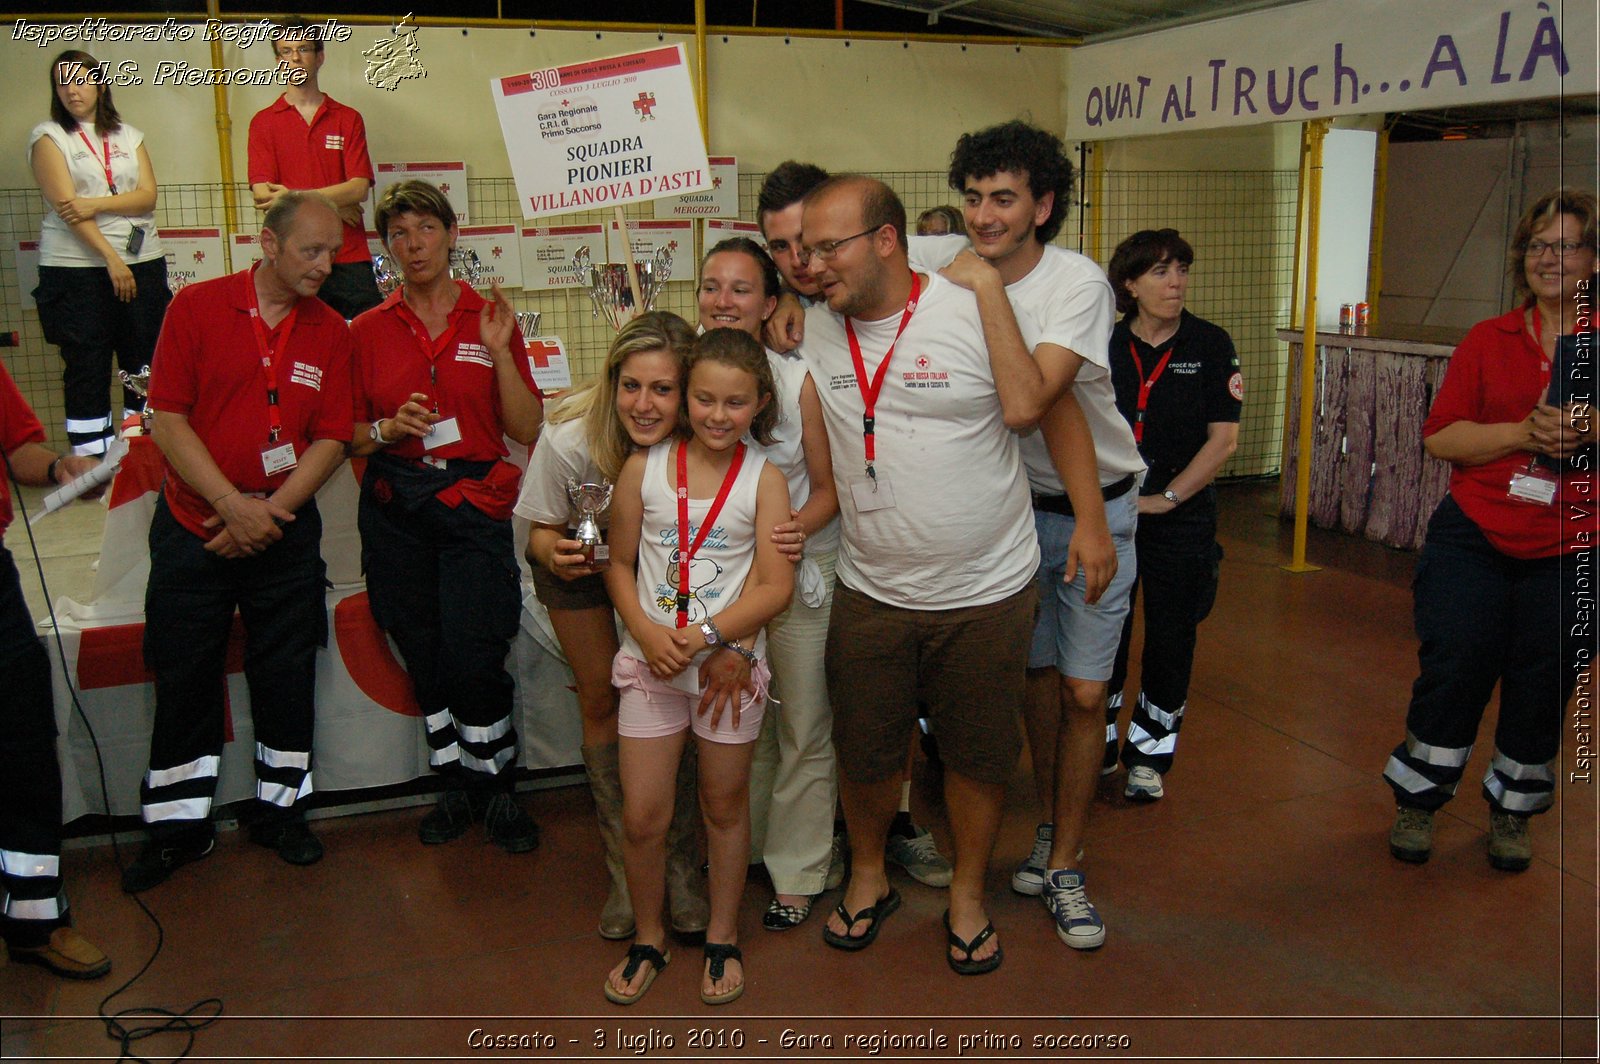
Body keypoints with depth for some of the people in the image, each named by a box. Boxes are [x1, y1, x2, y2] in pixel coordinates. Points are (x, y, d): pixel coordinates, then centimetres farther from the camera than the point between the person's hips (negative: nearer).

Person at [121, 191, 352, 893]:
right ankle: (179, 827, 20)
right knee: (184, 678, 6)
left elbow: (331, 439, -1)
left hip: (286, 532, 2)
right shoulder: (197, 307, -5)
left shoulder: (330, 333, 1)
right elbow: (167, 420, -8)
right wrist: (232, 505, -15)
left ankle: (281, 809, 24)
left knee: (286, 676, 7)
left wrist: (270, 510, -12)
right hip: (193, 529, -1)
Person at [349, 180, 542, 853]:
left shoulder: (489, 321, 4)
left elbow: (526, 429, -1)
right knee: (425, 659, 7)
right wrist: (388, 428, -11)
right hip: (396, 511, 2)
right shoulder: (368, 330, 6)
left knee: (474, 658, -8)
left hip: (474, 502, -2)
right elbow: (346, 436, 9)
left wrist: (499, 352, -11)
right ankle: (456, 783, 25)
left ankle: (494, 786, 13)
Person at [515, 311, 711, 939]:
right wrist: (556, 555, -41)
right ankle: (624, 869, 19)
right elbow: (542, 533, -17)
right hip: (581, 560, 0)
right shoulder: (569, 440, -34)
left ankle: (680, 866, 9)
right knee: (601, 701, 6)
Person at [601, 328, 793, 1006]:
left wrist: (704, 635, -17)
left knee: (725, 806, 14)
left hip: (730, 663, 0)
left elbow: (776, 586, -9)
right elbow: (619, 563, 3)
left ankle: (723, 937, 33)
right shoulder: (644, 467, -1)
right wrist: (646, 632, -13)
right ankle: (648, 938, 26)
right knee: (642, 816, 2)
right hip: (652, 662, 1)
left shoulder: (764, 479, -4)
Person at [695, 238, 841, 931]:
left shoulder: (799, 378, -10)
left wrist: (799, 528, -25)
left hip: (799, 572, -2)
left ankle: (797, 872, 23)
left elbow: (829, 487, -5)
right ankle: (744, 849, 35)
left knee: (804, 731, 6)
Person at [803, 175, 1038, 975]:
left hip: (985, 593, -2)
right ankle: (868, 876, 42)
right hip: (869, 593, 3)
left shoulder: (975, 312, -13)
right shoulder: (812, 332, -2)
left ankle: (967, 895, 36)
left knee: (978, 756, 14)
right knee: (864, 752, 15)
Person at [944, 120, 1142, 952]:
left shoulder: (1078, 282, -20)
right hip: (1015, 507, 3)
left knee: (1084, 693, 0)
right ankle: (1052, 827, 34)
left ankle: (1064, 866, 15)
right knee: (1040, 680, 12)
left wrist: (985, 286, -30)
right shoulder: (957, 282, -6)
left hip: (1097, 509, -3)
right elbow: (1033, 400, -9)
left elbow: (1028, 404, -34)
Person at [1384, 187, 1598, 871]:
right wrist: (1525, 433, -16)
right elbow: (1439, 436, -1)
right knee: (1454, 670, 2)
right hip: (1474, 538, 0)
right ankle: (1417, 802, 22)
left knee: (1543, 687, 8)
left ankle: (1512, 812, 30)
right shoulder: (1488, 340, 6)